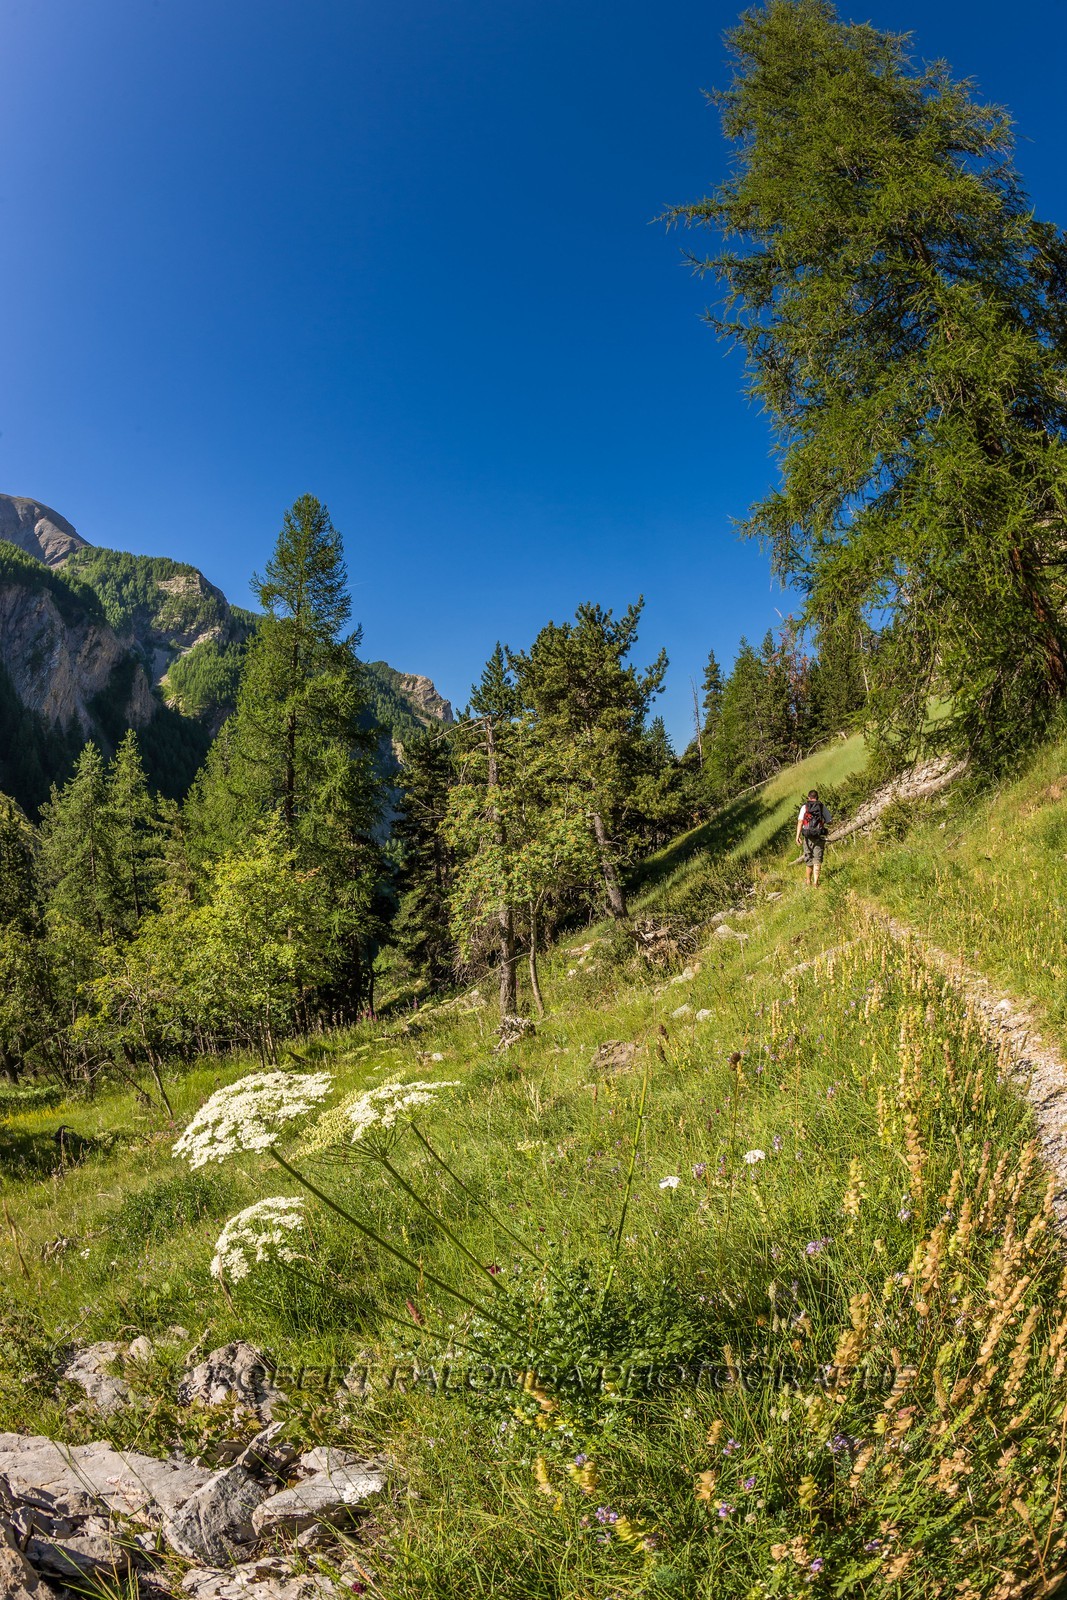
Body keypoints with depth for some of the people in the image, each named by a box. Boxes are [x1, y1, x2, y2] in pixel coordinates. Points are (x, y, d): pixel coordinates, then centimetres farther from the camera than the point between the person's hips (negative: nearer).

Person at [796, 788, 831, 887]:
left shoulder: (805, 807, 1)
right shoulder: (823, 808, 4)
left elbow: (800, 822, -9)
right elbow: (829, 823, 2)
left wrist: (798, 836, -11)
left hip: (808, 837, 0)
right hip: (820, 836, 0)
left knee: (808, 859, 14)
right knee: (817, 860, 1)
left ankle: (808, 880, 28)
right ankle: (816, 881, -12)